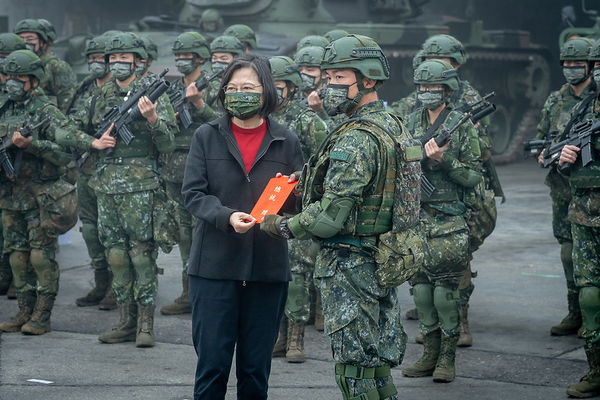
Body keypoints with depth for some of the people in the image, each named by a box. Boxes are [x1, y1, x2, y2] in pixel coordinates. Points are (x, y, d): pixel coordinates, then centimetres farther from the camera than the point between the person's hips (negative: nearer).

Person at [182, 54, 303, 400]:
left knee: (256, 367, 9)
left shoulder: (286, 141, 6)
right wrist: (227, 217, -20)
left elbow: (301, 201, 8)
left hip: (268, 267, 1)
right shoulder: (207, 137, 4)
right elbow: (193, 193, -3)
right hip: (215, 265, -1)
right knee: (212, 362, -1)